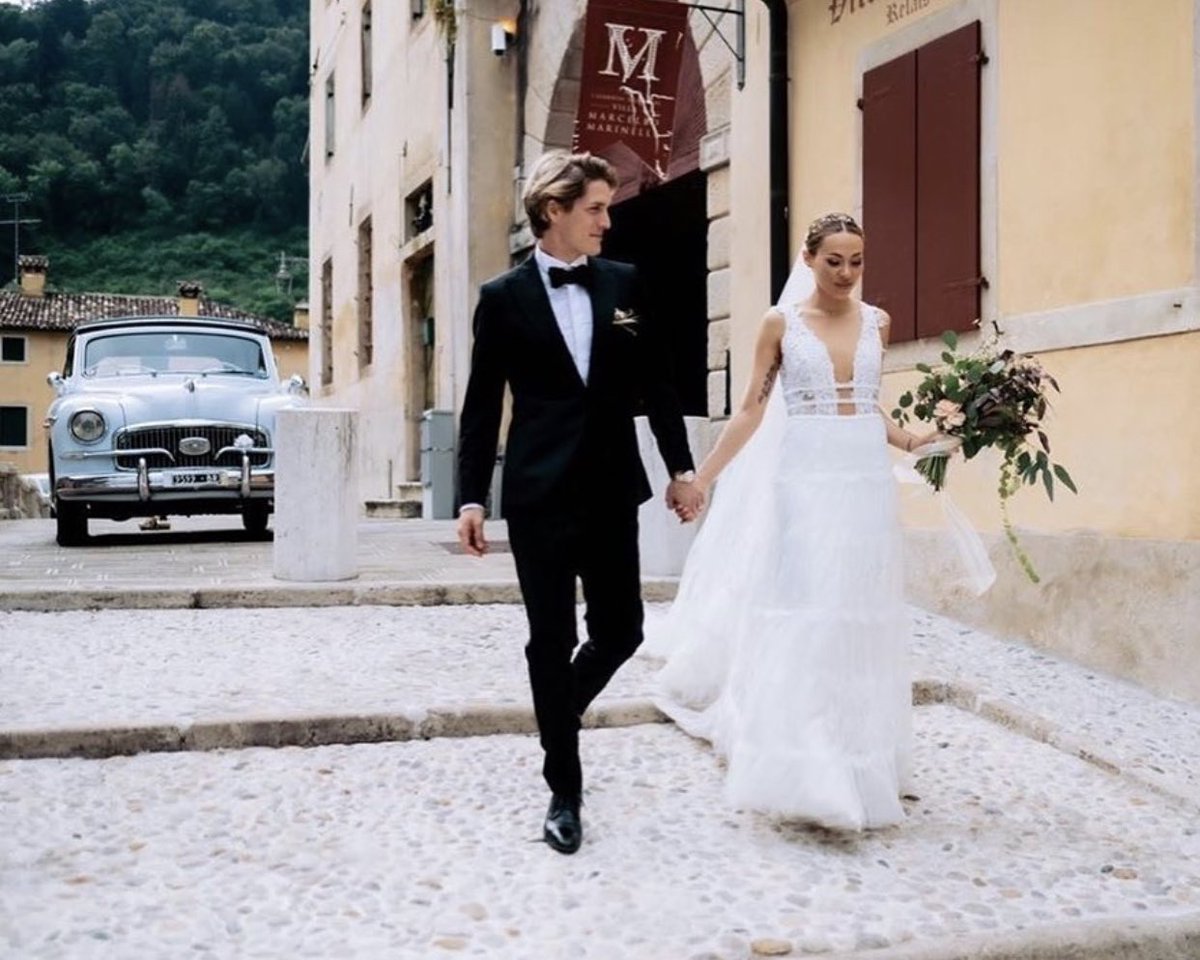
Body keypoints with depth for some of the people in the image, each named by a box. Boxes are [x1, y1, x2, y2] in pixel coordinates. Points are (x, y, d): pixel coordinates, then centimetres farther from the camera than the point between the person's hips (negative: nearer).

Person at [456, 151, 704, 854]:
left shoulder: (624, 284, 6)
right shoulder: (504, 297, -1)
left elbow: (657, 383, 10)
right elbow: (483, 406, 0)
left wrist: (682, 467, 8)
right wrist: (472, 498, -5)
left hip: (612, 489, 3)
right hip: (540, 493, -3)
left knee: (621, 632, 5)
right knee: (551, 642, 2)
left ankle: (559, 709, 36)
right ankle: (565, 791, 16)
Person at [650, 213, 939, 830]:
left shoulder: (876, 323, 11)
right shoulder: (782, 323, 1)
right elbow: (751, 410, 2)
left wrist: (913, 443, 6)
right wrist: (700, 478, -2)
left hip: (867, 482, 3)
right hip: (805, 480, -3)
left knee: (861, 619, 5)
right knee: (801, 615, -7)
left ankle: (859, 758, 18)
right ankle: (805, 772, 0)